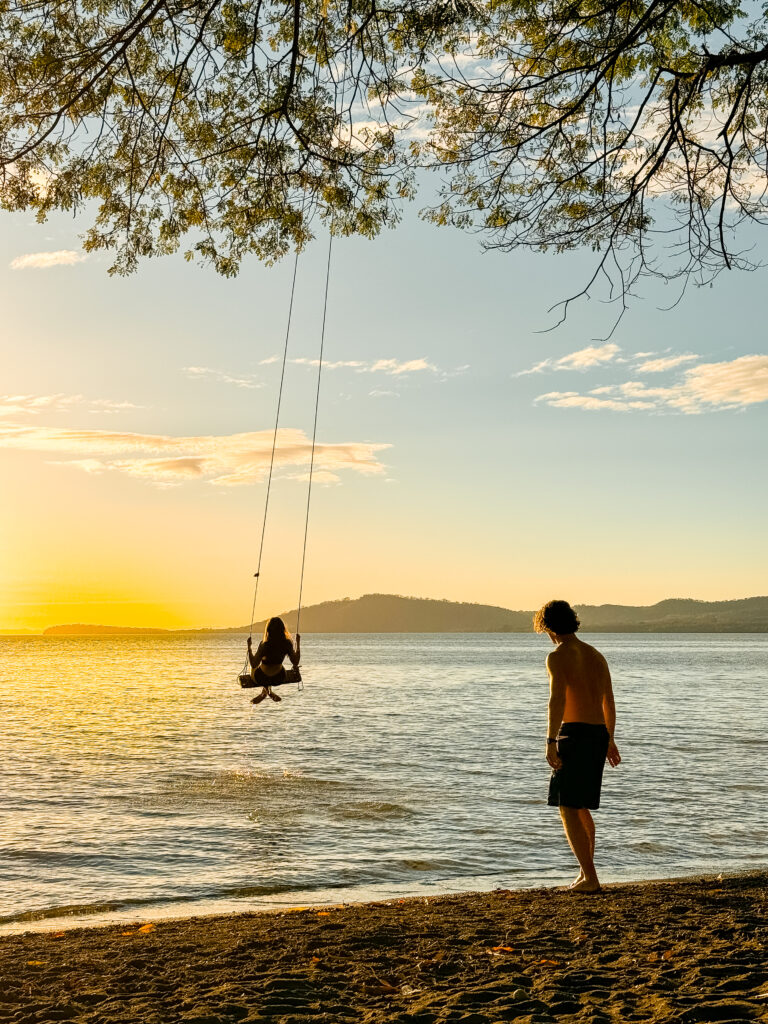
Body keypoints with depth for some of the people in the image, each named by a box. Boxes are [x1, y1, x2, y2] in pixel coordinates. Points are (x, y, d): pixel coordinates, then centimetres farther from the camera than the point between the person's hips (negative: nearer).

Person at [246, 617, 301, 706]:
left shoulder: (264, 645, -29)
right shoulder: (287, 644, -19)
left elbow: (253, 665, -22)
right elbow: (296, 662, -8)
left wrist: (249, 647, -15)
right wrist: (298, 643, -3)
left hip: (262, 679, -3)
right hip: (279, 678, 3)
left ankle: (265, 690, 34)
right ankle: (268, 691, 39)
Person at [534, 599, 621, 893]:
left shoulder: (557, 656, -8)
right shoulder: (596, 655, 16)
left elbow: (557, 700, -22)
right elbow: (609, 702, 23)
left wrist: (550, 742, -23)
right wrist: (609, 740, 32)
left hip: (574, 734, -8)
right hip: (599, 735, 8)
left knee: (568, 809, -3)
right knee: (581, 807, 20)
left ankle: (590, 878, -8)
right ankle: (585, 873, 27)